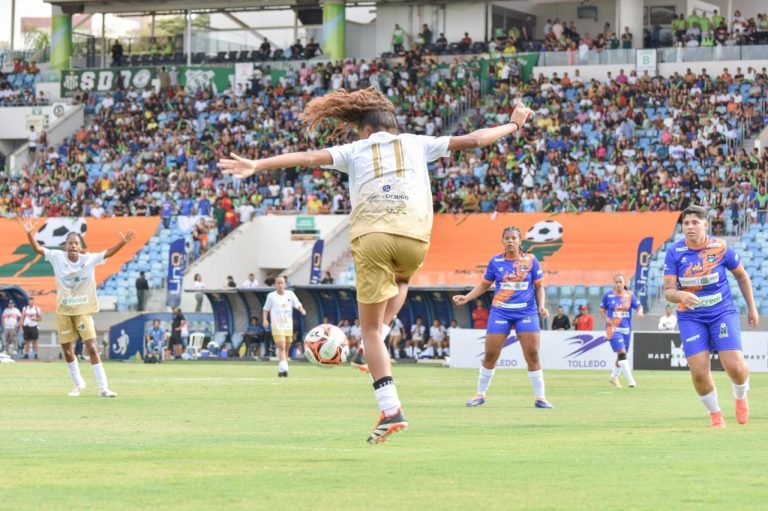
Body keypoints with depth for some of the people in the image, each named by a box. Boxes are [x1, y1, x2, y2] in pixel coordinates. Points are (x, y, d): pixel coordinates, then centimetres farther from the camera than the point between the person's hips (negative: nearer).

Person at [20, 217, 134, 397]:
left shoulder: (89, 259, -7)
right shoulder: (57, 257, -5)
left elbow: (108, 253, -14)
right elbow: (37, 249, -10)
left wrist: (123, 242, -30)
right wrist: (30, 233, -27)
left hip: (83, 310, -2)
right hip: (63, 311, 2)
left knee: (92, 348, -9)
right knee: (67, 351, 9)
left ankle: (103, 387, -5)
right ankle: (78, 384, 30)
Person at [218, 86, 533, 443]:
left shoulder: (356, 150, 20)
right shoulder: (417, 144, 24)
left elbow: (308, 156, 6)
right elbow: (471, 140, 26)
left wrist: (257, 166, 1)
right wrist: (513, 125, 41)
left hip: (370, 236, -2)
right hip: (414, 235, 2)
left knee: (370, 330, 6)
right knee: (401, 280, 39)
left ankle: (390, 410, -7)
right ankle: (380, 339, 16)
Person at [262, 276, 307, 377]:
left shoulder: (290, 294, 6)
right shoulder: (271, 296, 3)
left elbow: (297, 304, 2)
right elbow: (266, 309, 10)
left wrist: (302, 310, -18)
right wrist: (265, 319, -3)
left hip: (288, 325, 4)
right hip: (277, 326, -4)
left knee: (286, 348, 9)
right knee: (281, 347, -17)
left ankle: (281, 370, 20)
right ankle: (283, 368, -27)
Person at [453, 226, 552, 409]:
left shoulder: (530, 260, 1)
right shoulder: (495, 261, 2)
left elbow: (539, 286, 8)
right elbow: (484, 285, 14)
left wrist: (542, 306, -7)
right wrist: (466, 297, 2)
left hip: (526, 312, -1)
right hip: (500, 312, 1)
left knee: (532, 356, -5)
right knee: (490, 355, 0)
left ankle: (540, 397, 4)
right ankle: (480, 394, 14)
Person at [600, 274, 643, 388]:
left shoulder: (630, 295, 2)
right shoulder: (608, 295, -1)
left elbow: (638, 306, 0)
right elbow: (602, 309, 8)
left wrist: (640, 311, -22)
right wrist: (606, 318, -9)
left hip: (626, 329, 4)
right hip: (613, 328, -4)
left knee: (621, 355, 14)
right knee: (621, 353, -18)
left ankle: (614, 377, 36)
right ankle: (630, 380, -21)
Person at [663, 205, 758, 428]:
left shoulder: (720, 248, -9)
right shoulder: (674, 252, -8)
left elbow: (741, 276, 8)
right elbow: (668, 291, -11)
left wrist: (752, 308, 12)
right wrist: (681, 295, -34)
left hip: (722, 313, -1)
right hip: (691, 317, 1)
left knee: (735, 366, -14)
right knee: (699, 373, -11)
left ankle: (741, 397, 22)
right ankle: (715, 414, 16)